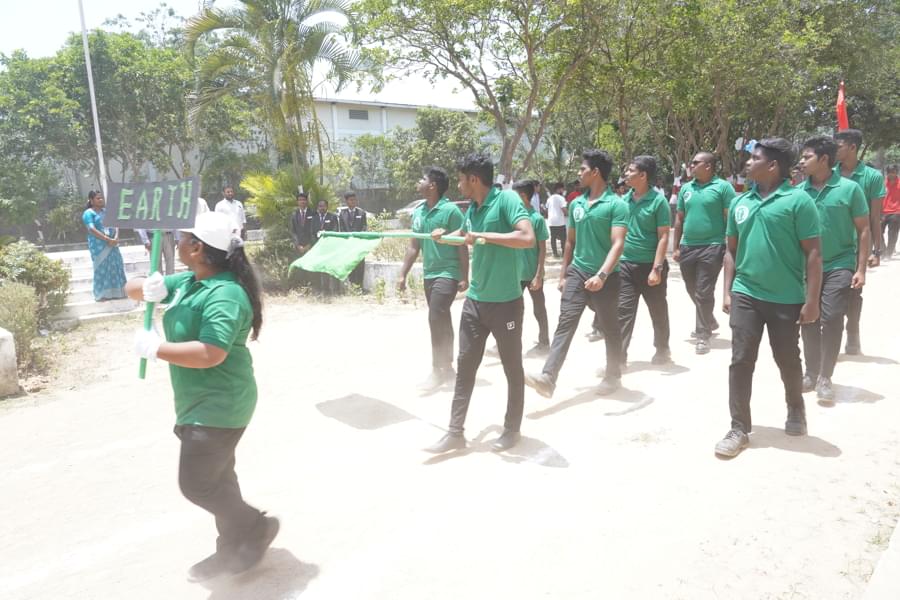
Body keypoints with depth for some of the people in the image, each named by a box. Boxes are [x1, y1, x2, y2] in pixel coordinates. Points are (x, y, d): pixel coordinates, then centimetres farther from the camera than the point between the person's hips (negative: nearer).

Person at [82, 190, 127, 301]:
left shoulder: (107, 211, 16)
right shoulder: (88, 213, -4)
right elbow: (92, 230, -16)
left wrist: (116, 238, -10)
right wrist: (107, 239, -21)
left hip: (112, 244, 6)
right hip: (99, 245, -6)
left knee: (115, 267, 6)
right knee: (101, 269, -4)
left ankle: (115, 292, 14)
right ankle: (101, 294, 1)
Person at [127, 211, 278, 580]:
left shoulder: (225, 295, -26)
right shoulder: (185, 282, 4)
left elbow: (211, 354, -36)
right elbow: (132, 289, 12)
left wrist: (154, 348, -26)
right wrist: (149, 289, -12)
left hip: (219, 407, -10)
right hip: (198, 403, 10)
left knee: (197, 484, -1)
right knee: (215, 478, 19)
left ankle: (256, 529, 20)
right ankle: (233, 547, 35)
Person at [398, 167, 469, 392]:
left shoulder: (450, 210, -12)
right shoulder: (418, 212, 9)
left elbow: (462, 246, -11)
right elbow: (413, 246, 13)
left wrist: (464, 277, -14)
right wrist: (403, 275, 10)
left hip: (448, 273, -7)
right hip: (429, 274, 7)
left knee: (436, 318, -13)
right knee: (441, 321, 13)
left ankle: (438, 370, -2)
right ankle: (447, 368, 24)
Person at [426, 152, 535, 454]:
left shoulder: (507, 199, -14)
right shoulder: (472, 208, 8)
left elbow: (528, 238, -28)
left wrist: (485, 237, -24)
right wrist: (444, 235, 9)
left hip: (505, 302, -7)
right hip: (475, 300, 7)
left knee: (512, 369, 9)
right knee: (464, 365, 8)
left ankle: (512, 430, 25)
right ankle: (455, 433, 17)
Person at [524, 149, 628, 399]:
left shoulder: (616, 205, -11)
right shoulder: (576, 204, 9)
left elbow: (618, 244, -19)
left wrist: (601, 275, -30)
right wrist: (562, 274, 17)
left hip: (606, 278, -4)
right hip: (577, 272, 5)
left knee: (610, 328, 10)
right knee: (565, 321, -7)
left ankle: (613, 376, 29)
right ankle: (548, 378, -16)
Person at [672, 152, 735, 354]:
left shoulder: (723, 187, -5)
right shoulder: (686, 188, 10)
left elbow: (730, 219, -7)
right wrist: (676, 247, 11)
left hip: (712, 247, -6)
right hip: (687, 247, 6)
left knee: (704, 293, -4)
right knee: (692, 291, 16)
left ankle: (703, 334, 7)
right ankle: (709, 322, 37)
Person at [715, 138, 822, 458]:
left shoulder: (798, 200, -9)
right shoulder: (740, 202, 6)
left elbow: (812, 253, -9)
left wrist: (812, 300, -12)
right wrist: (728, 291, 7)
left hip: (787, 299, -3)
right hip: (745, 296, 3)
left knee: (788, 361, 13)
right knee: (740, 361, 0)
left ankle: (796, 410, 41)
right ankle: (739, 429, 9)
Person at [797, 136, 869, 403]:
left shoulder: (849, 188, -7)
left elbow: (863, 229, -3)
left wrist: (860, 268, -8)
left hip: (838, 265, -3)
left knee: (831, 319, -8)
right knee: (808, 321, 9)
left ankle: (825, 378, 6)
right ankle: (812, 373, 24)